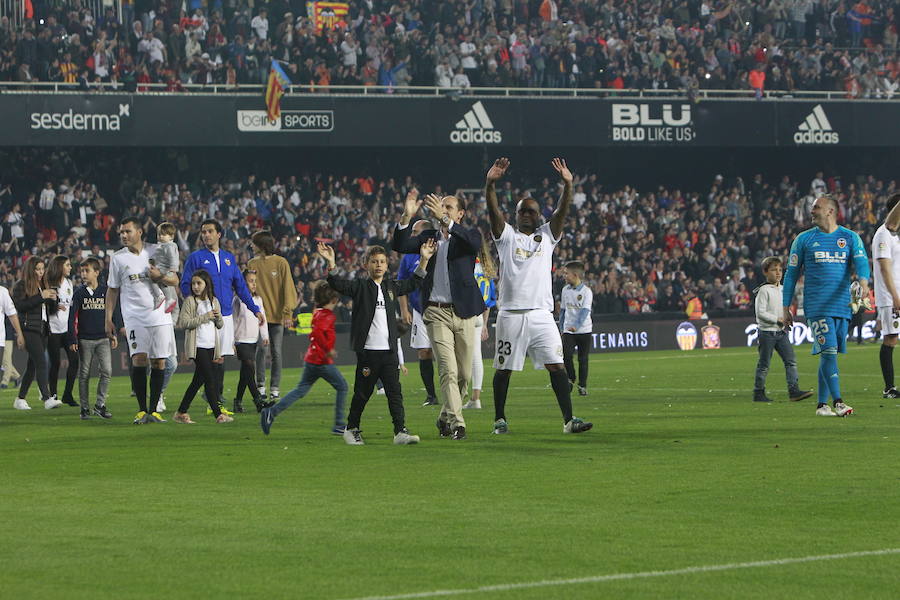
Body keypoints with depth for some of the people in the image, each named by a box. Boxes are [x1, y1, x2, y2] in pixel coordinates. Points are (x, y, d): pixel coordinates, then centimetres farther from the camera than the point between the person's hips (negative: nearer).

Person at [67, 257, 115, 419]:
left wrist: (113, 336, 12)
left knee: (107, 371, -10)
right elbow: (72, 317, 0)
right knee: (84, 374, 3)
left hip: (103, 339, 1)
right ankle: (84, 408, 10)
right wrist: (72, 339, -6)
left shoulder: (105, 291, 5)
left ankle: (100, 405, -1)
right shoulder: (79, 292, 0)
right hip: (84, 339, -1)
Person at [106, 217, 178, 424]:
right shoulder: (118, 258, 6)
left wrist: (160, 276, -11)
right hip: (134, 316, -1)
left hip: (160, 315, 1)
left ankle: (153, 410, 7)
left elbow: (175, 280, 10)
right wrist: (108, 319, 6)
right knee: (139, 360, -14)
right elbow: (112, 290, 11)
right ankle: (142, 410, -7)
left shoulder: (156, 252, 6)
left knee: (159, 363, -1)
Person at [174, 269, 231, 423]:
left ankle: (181, 413, 17)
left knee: (198, 381, 9)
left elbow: (220, 325, 16)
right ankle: (218, 414, -12)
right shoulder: (190, 301, -5)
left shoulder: (214, 301, 12)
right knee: (211, 379, -12)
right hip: (197, 346, -6)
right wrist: (205, 317, -17)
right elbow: (183, 323, -15)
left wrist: (218, 317, -7)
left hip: (211, 346, 6)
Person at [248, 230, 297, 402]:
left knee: (276, 352, 3)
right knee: (261, 348, -10)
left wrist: (288, 312, -11)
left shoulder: (281, 263, 0)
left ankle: (275, 388, 10)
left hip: (277, 315, -1)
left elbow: (288, 288, -3)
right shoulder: (252, 264, 7)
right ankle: (260, 385, 0)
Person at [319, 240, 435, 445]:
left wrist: (424, 260, 20)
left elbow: (413, 283, 25)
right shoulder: (360, 287, 0)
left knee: (395, 393, -3)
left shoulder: (392, 287, 13)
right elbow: (339, 285, -13)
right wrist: (331, 264, -27)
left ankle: (401, 431, -6)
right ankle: (351, 429, 21)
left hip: (389, 351, 3)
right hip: (367, 351, -3)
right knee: (362, 393, 6)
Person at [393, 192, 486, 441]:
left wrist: (444, 219, -29)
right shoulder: (429, 236, 10)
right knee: (448, 370, -12)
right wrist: (407, 217, -18)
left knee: (464, 374, 7)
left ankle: (445, 418, 26)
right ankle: (456, 423, -16)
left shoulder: (469, 235, 4)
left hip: (463, 312, 0)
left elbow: (475, 243, -21)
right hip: (436, 313, 0)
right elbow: (400, 246, -2)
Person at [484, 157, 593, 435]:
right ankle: (499, 420, 16)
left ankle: (569, 419, -10)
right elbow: (493, 211, -6)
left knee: (556, 365, -7)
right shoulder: (507, 235, 9)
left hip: (541, 313, 1)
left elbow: (562, 212, 1)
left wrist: (567, 185, -16)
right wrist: (490, 184, -23)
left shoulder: (547, 235, 15)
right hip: (511, 314, -1)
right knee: (504, 368, 4)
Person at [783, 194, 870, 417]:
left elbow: (861, 262, -5)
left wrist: (863, 281, -28)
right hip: (816, 305, -2)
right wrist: (786, 308, 6)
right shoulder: (804, 239, 7)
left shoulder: (851, 238, 10)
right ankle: (837, 402, -19)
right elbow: (792, 274, 10)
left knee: (829, 354, 6)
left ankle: (822, 404, 13)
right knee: (828, 351, -15)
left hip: (842, 305, 2)